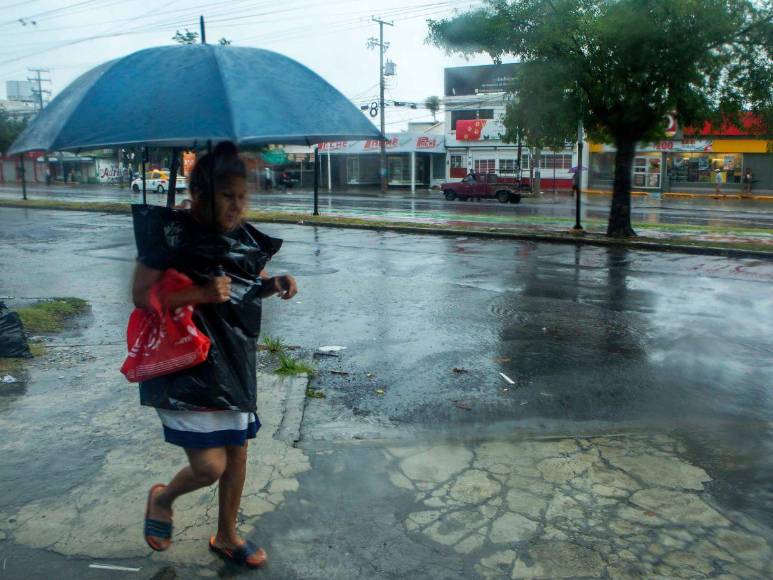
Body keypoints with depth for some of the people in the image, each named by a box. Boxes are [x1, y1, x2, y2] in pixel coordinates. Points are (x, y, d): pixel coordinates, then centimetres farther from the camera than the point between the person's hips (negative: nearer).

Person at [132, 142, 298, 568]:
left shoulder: (244, 236, 3)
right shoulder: (170, 234, -15)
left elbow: (254, 284, 18)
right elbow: (141, 295, -15)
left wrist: (276, 285, -5)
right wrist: (202, 294, -26)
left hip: (234, 359, 6)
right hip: (185, 362, -6)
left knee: (237, 450, 14)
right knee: (209, 465, -9)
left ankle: (226, 536, 37)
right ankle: (162, 497, 27)